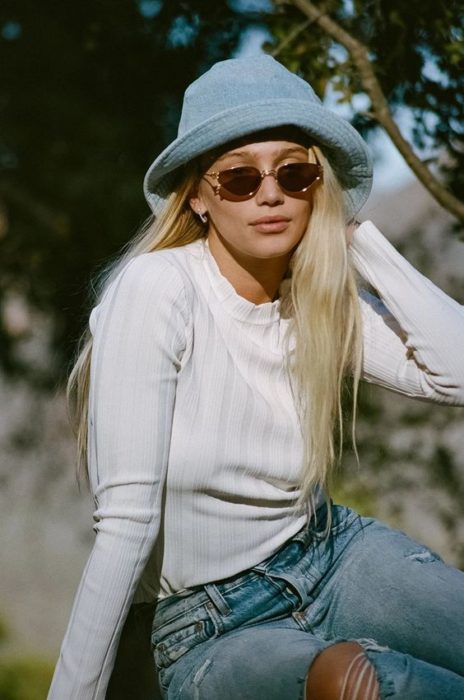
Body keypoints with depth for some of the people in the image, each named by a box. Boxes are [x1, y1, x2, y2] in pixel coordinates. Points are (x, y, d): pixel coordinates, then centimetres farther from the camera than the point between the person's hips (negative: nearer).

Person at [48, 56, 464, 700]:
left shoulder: (326, 301, 1)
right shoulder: (156, 289, -16)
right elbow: (126, 524, -19)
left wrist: (355, 236, -7)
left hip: (338, 557, 5)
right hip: (210, 632, -5)